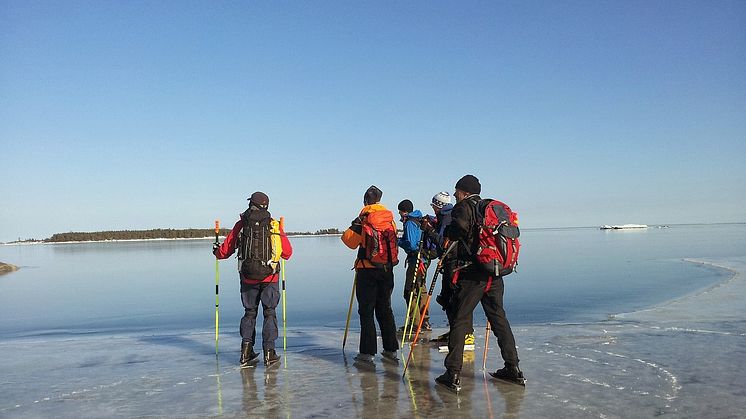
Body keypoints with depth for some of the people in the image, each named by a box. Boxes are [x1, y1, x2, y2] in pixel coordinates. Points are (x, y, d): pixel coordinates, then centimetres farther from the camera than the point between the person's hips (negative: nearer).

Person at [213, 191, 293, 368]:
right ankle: (269, 353, 6)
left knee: (249, 312, 15)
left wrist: (217, 251, 30)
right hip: (270, 277, -1)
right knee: (269, 313, 9)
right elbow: (287, 252, 5)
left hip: (248, 277, 1)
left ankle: (246, 352, 12)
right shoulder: (274, 225, 1)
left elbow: (225, 250, 8)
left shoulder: (241, 224, 2)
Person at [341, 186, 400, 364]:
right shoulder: (390, 220, 3)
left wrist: (354, 224, 1)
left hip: (368, 270, -5)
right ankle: (391, 349, 17)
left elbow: (350, 240, -6)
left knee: (366, 311, 2)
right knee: (385, 308, 14)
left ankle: (368, 352, 2)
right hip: (387, 269, 5)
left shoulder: (363, 221, -10)